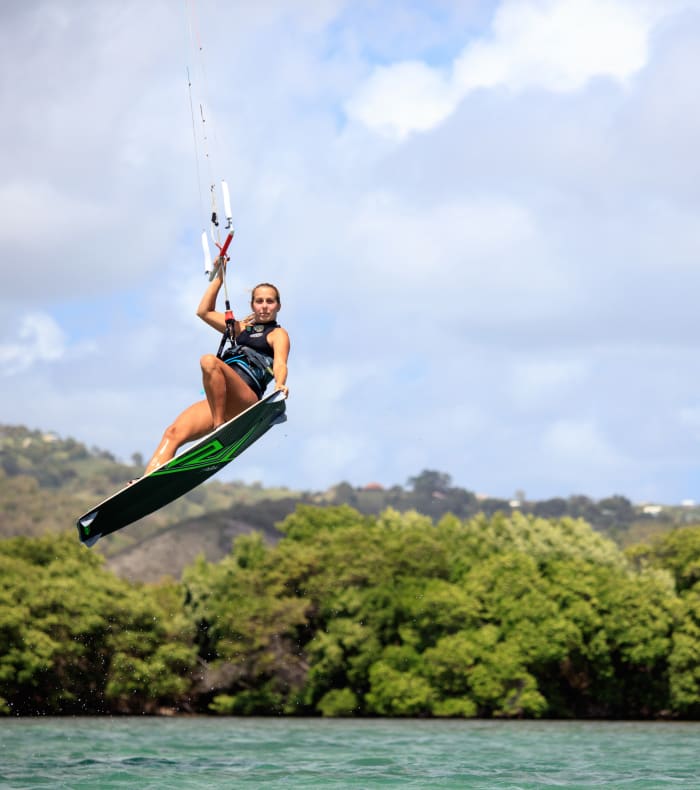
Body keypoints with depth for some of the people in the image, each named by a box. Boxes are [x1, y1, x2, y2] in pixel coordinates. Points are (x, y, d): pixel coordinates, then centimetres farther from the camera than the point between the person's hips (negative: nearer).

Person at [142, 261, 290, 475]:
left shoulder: (278, 334, 12)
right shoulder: (242, 329, 32)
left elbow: (280, 364, -7)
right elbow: (204, 311, 32)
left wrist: (280, 385, -29)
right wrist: (219, 277, 28)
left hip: (246, 400, -6)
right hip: (218, 401, 6)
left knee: (209, 361, -34)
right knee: (173, 433, -17)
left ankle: (220, 427, -32)